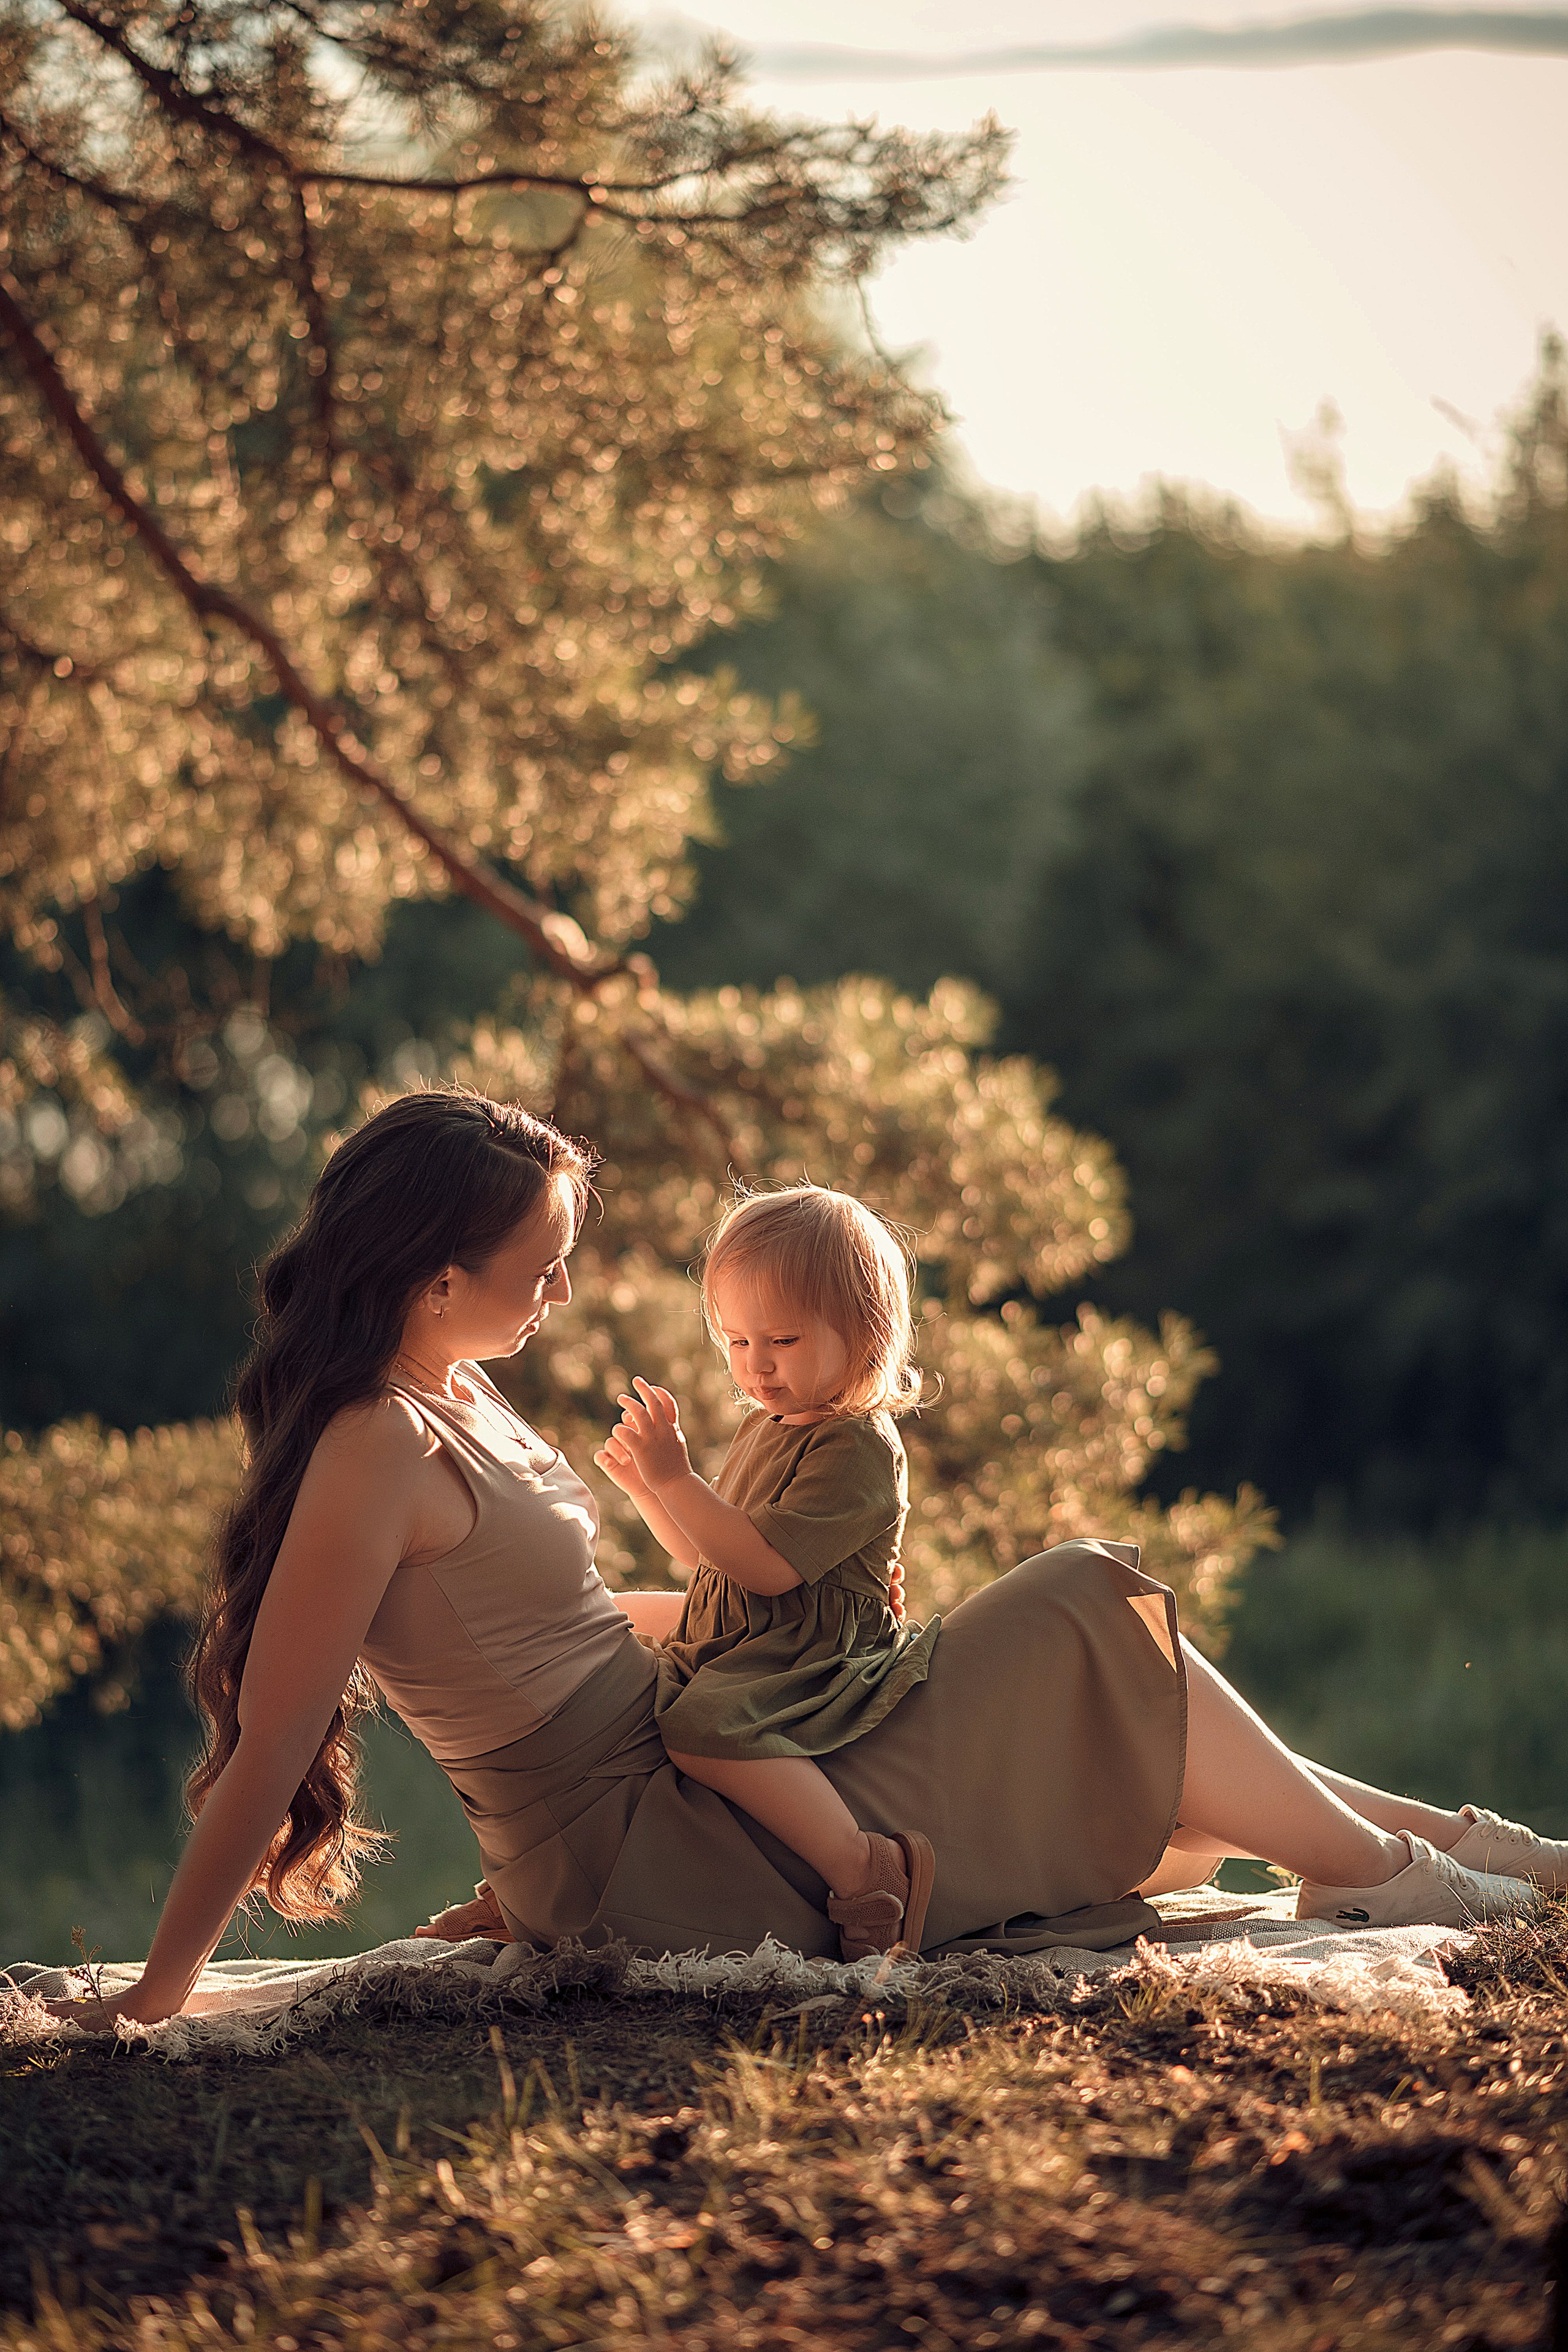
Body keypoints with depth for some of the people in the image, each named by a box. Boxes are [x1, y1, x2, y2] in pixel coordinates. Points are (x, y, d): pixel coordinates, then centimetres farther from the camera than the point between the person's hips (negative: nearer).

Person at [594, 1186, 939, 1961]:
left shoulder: (858, 1448, -15)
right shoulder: (764, 1429, 16)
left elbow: (767, 1565, -24)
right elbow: (708, 1556, 24)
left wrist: (677, 1479, -25)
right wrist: (646, 1487, 9)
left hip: (819, 1660, -11)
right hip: (735, 1657, 11)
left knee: (704, 1728, -36)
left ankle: (864, 1867, -37)